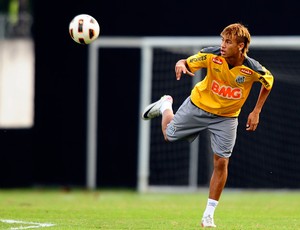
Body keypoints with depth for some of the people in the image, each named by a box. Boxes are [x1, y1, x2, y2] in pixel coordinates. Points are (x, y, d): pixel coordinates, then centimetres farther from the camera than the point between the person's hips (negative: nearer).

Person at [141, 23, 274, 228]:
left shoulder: (252, 69, -25)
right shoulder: (212, 55, -26)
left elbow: (269, 82, -4)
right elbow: (187, 63, -15)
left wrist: (256, 112, -6)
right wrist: (180, 64, -41)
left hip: (226, 117, -1)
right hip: (199, 105, 1)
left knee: (221, 162, -6)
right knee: (169, 136, 12)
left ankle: (209, 215, 4)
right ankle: (165, 105, 46)